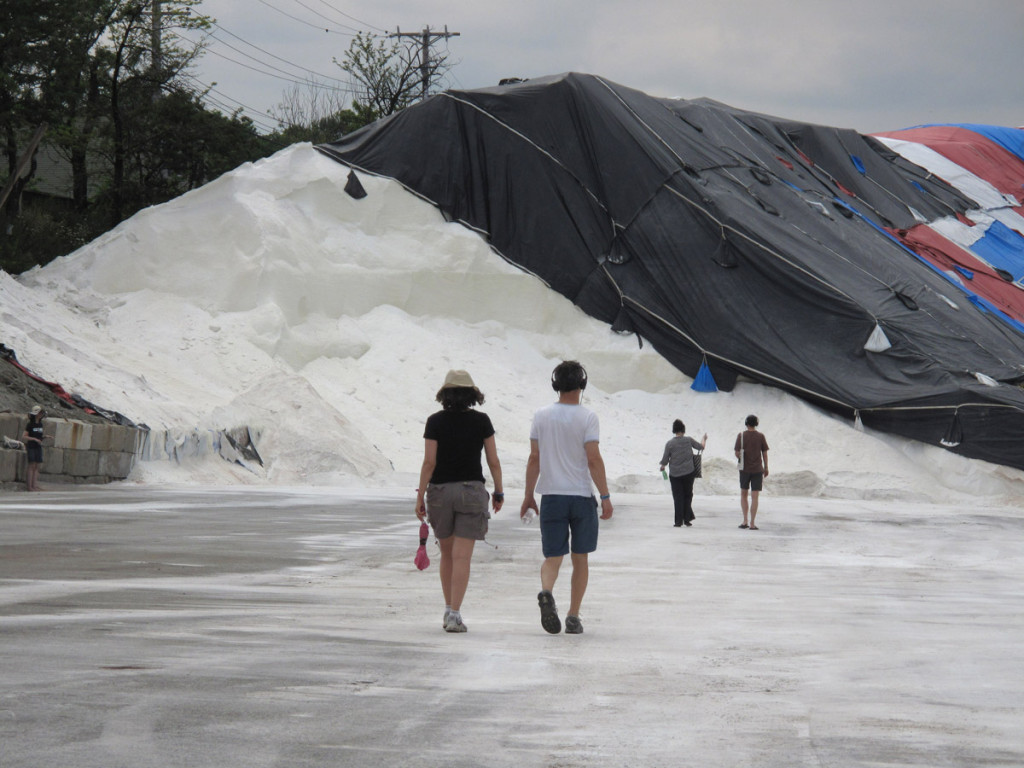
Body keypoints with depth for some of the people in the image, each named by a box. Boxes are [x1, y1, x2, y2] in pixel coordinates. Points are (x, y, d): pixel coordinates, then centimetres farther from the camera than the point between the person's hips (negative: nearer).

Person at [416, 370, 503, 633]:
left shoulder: (435, 421, -4)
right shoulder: (481, 421, -2)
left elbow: (429, 462, -9)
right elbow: (493, 461, -1)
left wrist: (420, 497, -4)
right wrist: (499, 492, 12)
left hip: (440, 492, 1)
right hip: (472, 491, -1)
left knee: (447, 553, 18)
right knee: (462, 557, -4)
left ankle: (449, 609, 22)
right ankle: (454, 615, -14)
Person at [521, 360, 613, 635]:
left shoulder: (541, 416, 4)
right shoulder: (587, 417, -6)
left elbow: (534, 459, 6)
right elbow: (594, 460, -10)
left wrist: (528, 496, 13)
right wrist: (605, 496, -7)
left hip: (551, 496, 2)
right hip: (582, 496, -2)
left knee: (552, 557, 5)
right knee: (580, 559, 10)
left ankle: (546, 592, -25)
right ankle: (573, 617, 9)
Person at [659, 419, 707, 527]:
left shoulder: (669, 444, -8)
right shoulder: (689, 440, -6)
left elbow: (665, 460, -3)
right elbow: (701, 447, 11)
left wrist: (662, 467, 19)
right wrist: (704, 440, 32)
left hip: (675, 474, -1)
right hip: (688, 473, 1)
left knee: (678, 498, 5)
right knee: (688, 496, 14)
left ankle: (679, 521, 1)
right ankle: (687, 519, 12)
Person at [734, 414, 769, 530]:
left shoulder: (741, 436, -5)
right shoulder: (760, 436, -2)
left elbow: (737, 453, -7)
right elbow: (765, 454, 0)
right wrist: (766, 468, 11)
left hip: (745, 468, 0)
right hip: (757, 469, 0)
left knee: (743, 494, 16)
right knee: (754, 497, 0)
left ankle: (745, 521, 6)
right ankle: (752, 524, -4)